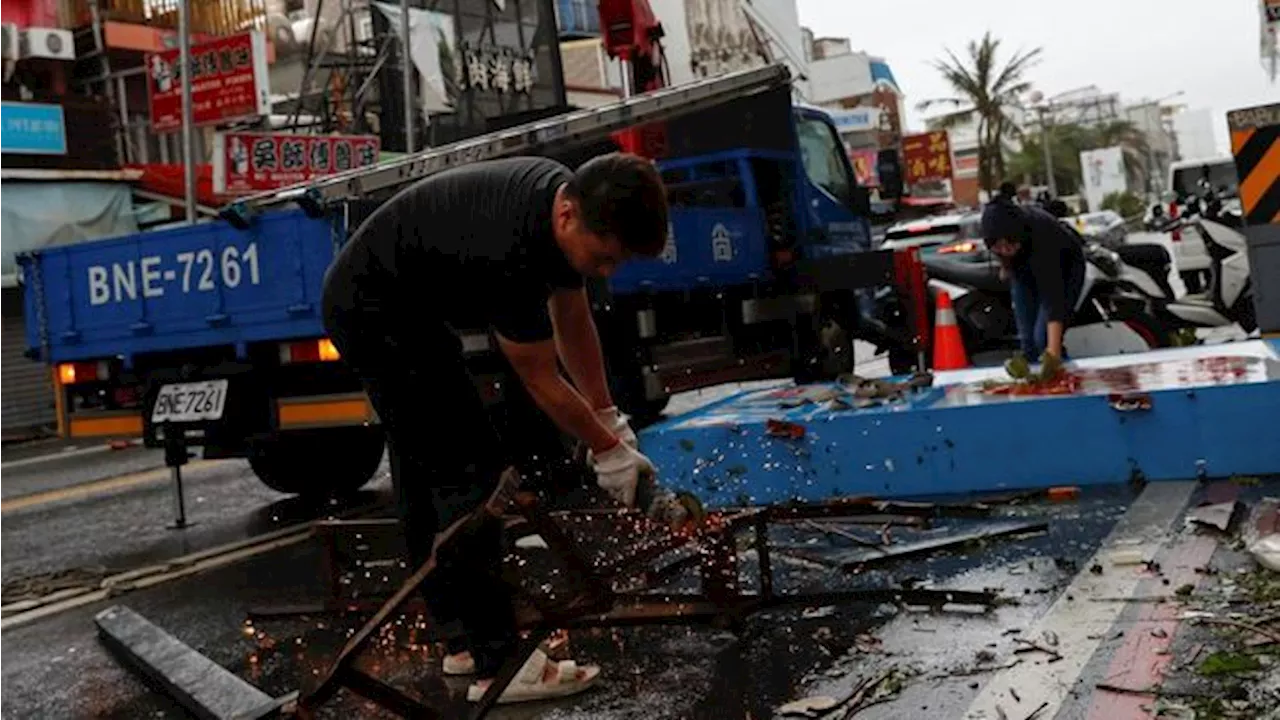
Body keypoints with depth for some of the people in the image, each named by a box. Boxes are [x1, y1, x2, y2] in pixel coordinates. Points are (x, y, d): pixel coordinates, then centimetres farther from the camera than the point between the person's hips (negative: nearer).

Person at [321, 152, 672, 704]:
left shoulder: (567, 196, -7)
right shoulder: (511, 251, -34)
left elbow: (571, 320, 7)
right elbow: (541, 382, -20)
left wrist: (607, 418, 9)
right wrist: (606, 452, -8)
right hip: (377, 315, -10)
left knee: (426, 475, 13)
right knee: (470, 472, -12)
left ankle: (464, 641, 24)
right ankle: (498, 663, -7)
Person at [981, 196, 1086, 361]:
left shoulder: (1041, 239, -45)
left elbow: (1052, 296, -50)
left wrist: (1054, 348, -57)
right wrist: (1006, 263, 2)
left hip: (1065, 266, -5)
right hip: (1024, 266, 6)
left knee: (1043, 338, -18)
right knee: (1026, 337, 4)